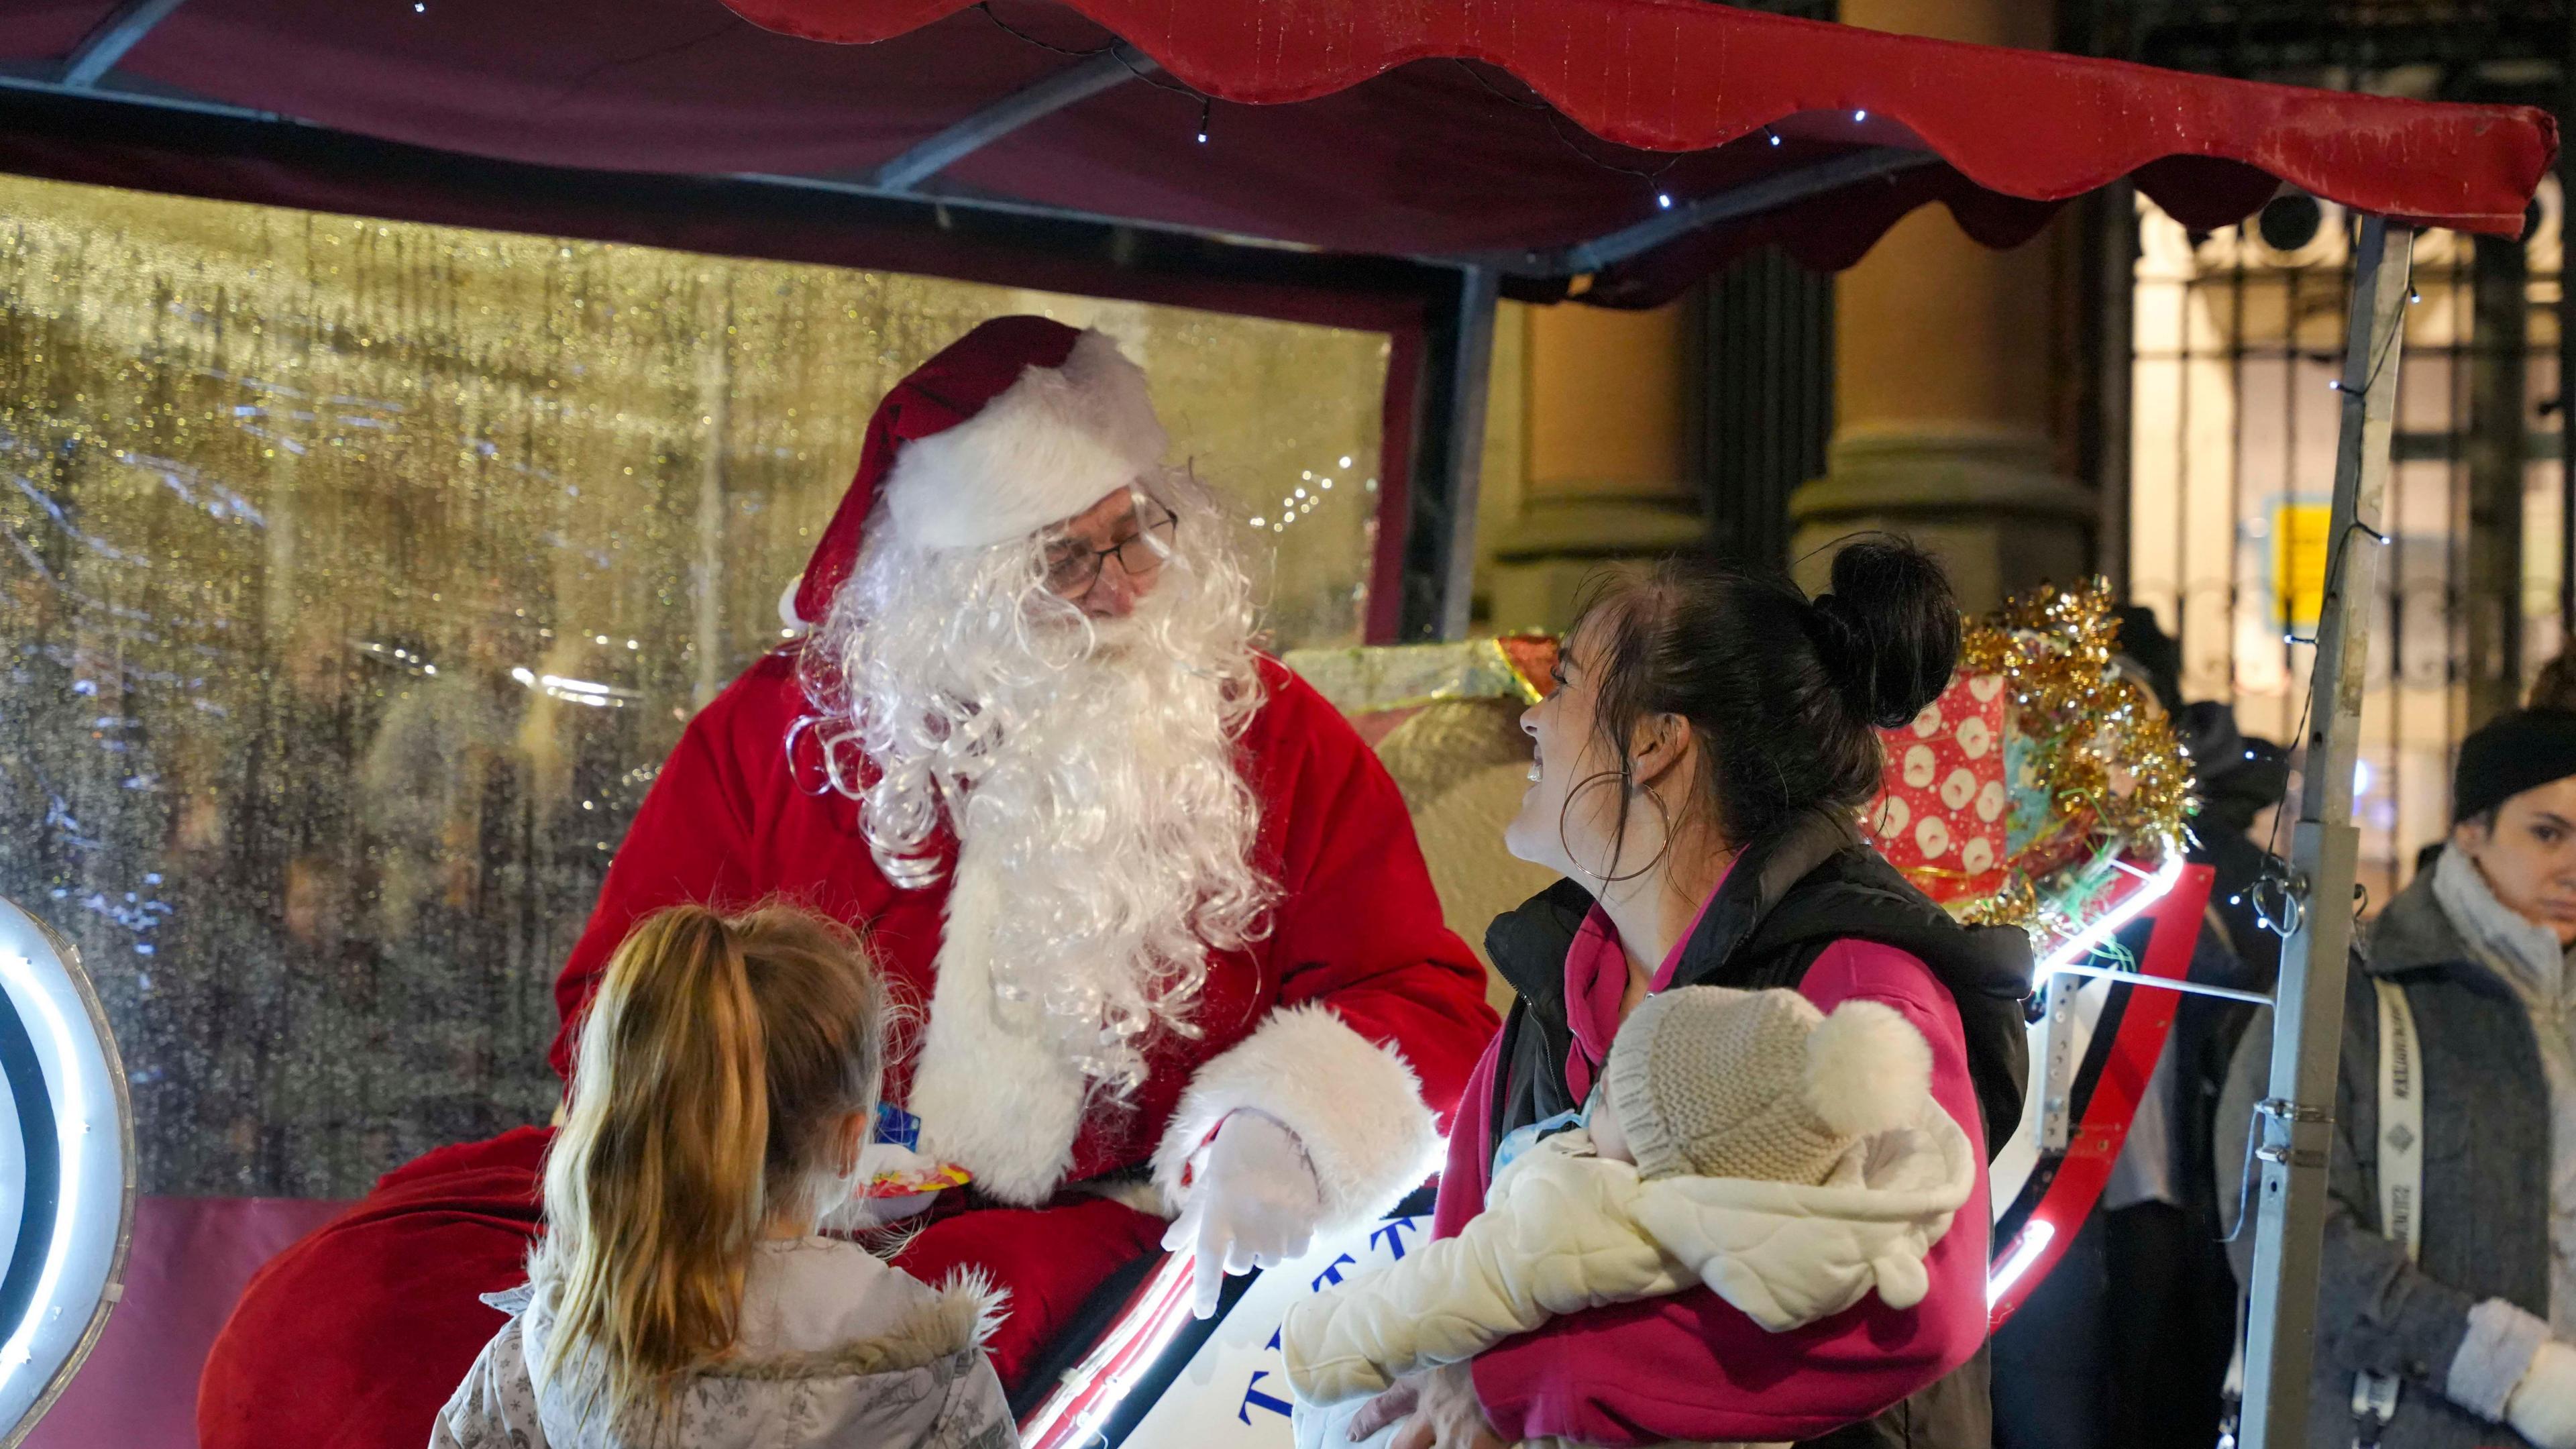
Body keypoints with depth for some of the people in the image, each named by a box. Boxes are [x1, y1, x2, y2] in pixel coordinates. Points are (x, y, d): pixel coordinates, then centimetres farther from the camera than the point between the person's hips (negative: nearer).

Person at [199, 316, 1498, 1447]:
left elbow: (1420, 996, 5)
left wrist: (1279, 1130, -16)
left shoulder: (1273, 742, 6)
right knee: (329, 1328, -18)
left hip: (1101, 1235, -2)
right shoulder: (779, 732, 7)